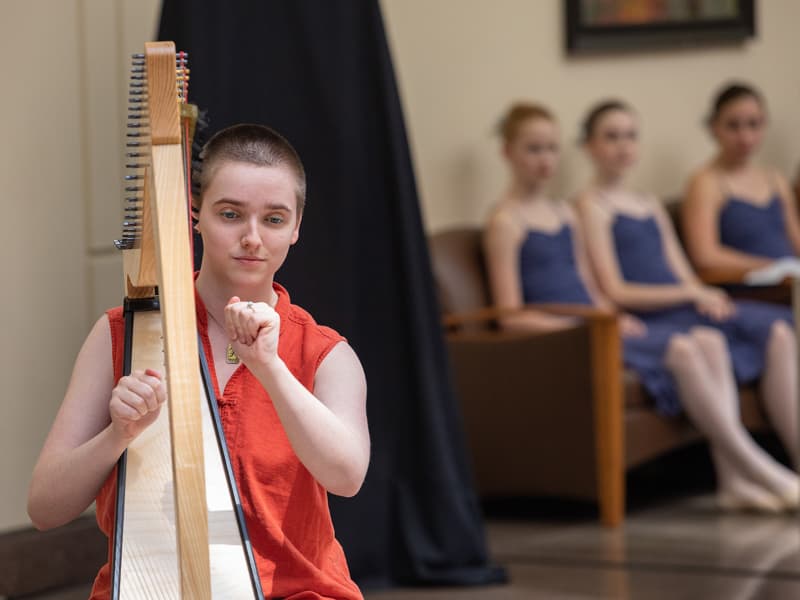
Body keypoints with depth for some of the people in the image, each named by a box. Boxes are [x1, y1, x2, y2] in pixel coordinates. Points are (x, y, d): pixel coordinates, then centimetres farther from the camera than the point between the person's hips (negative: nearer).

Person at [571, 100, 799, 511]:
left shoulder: (651, 206, 26)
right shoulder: (591, 206, 1)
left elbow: (682, 273, 19)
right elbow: (614, 291, -7)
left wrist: (703, 295, -5)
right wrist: (691, 293, -9)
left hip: (685, 310, 8)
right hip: (641, 321, -8)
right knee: (705, 342, -38)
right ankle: (766, 476, -39)